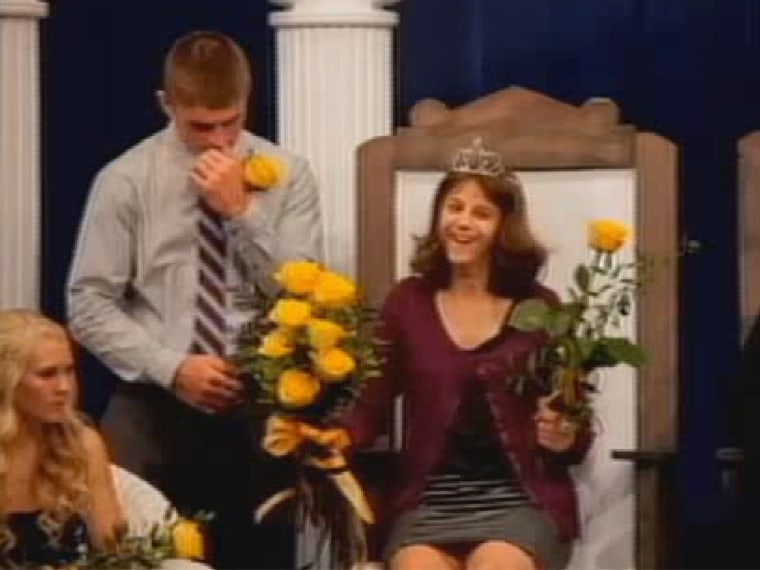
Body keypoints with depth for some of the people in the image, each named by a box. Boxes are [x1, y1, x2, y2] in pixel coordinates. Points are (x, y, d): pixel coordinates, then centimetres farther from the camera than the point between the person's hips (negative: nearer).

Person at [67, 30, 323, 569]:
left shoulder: (288, 174, 3)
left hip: (259, 403, 1)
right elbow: (89, 306, -3)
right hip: (153, 401, -1)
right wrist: (172, 368, -15)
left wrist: (242, 210, -14)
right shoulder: (125, 180, -1)